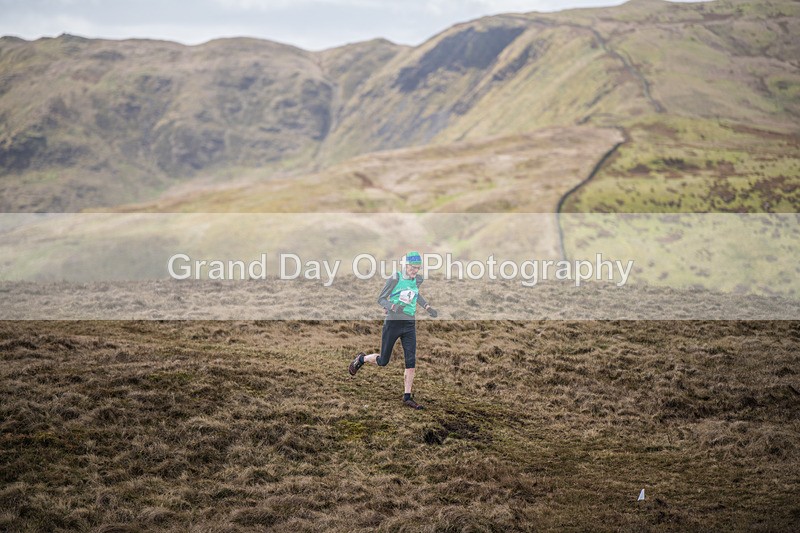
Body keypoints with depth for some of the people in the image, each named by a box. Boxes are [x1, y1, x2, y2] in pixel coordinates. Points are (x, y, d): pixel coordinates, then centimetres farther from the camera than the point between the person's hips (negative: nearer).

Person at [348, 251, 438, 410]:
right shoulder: (395, 279, -13)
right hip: (393, 323, -5)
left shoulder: (418, 280, 5)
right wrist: (393, 307, -27)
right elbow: (380, 299, -9)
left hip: (409, 325, 5)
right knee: (383, 361, 6)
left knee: (411, 361, -5)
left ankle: (407, 396, 3)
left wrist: (427, 307, 15)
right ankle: (361, 359, 36)